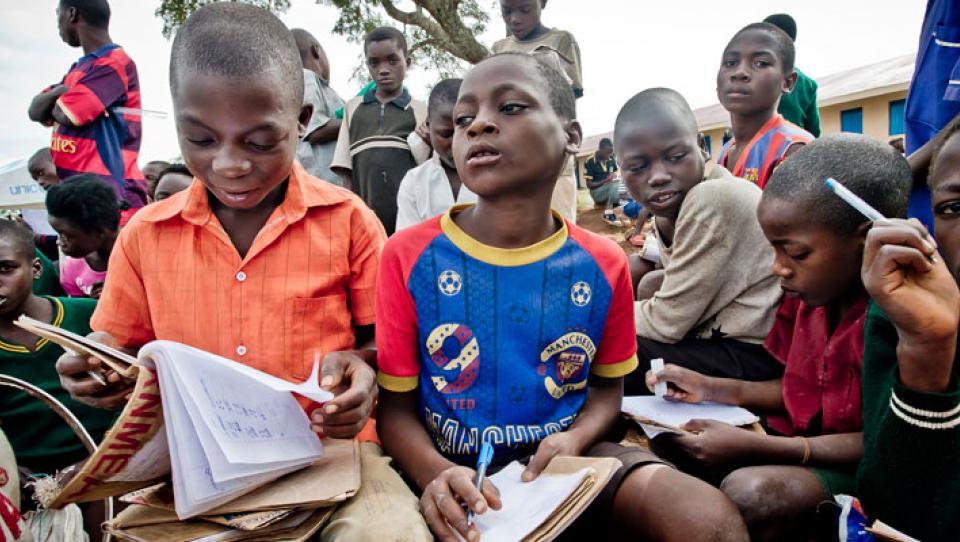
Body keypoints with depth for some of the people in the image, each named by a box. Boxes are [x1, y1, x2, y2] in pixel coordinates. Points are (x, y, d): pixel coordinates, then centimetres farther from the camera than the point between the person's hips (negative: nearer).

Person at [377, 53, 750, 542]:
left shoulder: (602, 264, -2)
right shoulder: (410, 256, -8)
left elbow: (608, 385, 11)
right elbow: (396, 406, -4)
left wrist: (575, 439, -11)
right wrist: (437, 474, -24)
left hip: (564, 462, 2)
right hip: (456, 470, -1)